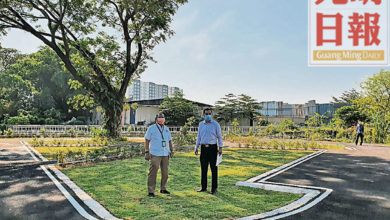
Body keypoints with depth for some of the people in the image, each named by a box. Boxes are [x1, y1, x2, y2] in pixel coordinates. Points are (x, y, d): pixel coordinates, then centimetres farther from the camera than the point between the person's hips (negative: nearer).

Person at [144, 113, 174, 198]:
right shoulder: (151, 128, -1)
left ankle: (163, 189, 25)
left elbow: (170, 141, 18)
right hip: (155, 154, -5)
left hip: (165, 154, 5)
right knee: (153, 172, -6)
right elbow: (147, 140, -3)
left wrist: (172, 151, 7)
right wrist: (146, 152, -10)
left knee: (165, 172, 11)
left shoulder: (166, 129, 14)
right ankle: (151, 191, 0)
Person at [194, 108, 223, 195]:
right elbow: (199, 137, 15)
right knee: (203, 168, 8)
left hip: (213, 147, -3)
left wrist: (220, 147, -8)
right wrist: (196, 147, 8)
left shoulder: (215, 124, 0)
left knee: (214, 169, 0)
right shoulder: (201, 124, 11)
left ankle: (214, 188, 8)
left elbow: (219, 136, 2)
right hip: (203, 148, 4)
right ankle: (204, 187, 19)